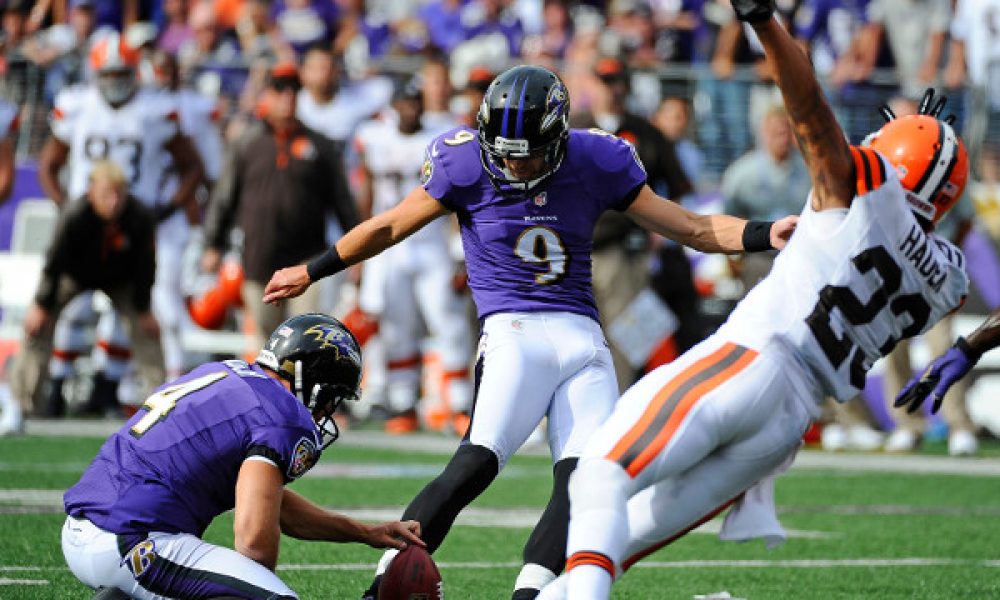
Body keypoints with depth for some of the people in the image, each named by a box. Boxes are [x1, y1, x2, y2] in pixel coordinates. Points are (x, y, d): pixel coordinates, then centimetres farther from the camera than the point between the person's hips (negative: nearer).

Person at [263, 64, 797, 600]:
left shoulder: (596, 162, 2)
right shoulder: (466, 163, -4)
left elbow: (694, 229, 6)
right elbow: (391, 227, 9)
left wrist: (767, 234, -8)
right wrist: (312, 272, 17)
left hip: (582, 335, 4)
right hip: (514, 330, -3)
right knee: (476, 464, -22)